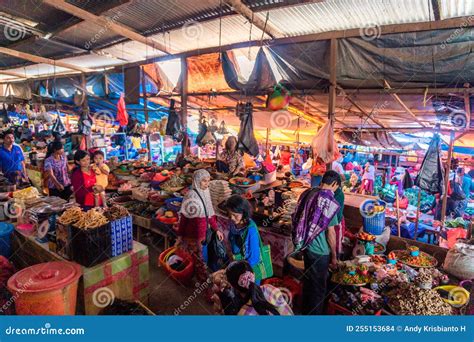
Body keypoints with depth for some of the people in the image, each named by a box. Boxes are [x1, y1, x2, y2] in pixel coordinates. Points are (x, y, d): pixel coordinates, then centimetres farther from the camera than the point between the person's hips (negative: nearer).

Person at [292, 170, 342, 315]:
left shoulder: (307, 193, 0)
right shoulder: (329, 201, -21)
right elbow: (330, 232, -18)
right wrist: (334, 256, -5)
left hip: (305, 245, 8)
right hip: (320, 251, -7)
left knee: (308, 280, 25)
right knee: (318, 286, 12)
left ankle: (305, 311, 45)